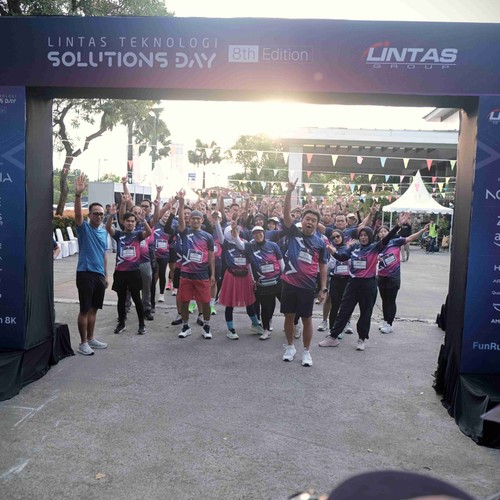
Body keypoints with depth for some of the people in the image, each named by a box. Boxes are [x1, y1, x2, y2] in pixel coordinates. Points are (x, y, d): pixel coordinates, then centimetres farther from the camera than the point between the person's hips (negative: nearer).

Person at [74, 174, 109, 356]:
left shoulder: (103, 231, 12)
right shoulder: (84, 228, -6)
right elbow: (77, 214, -27)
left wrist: (106, 274, 16)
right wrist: (78, 194, -41)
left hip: (99, 275, 6)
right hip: (85, 273, -6)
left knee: (93, 309, 14)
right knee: (84, 309, -1)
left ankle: (90, 339, 26)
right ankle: (83, 343, 8)